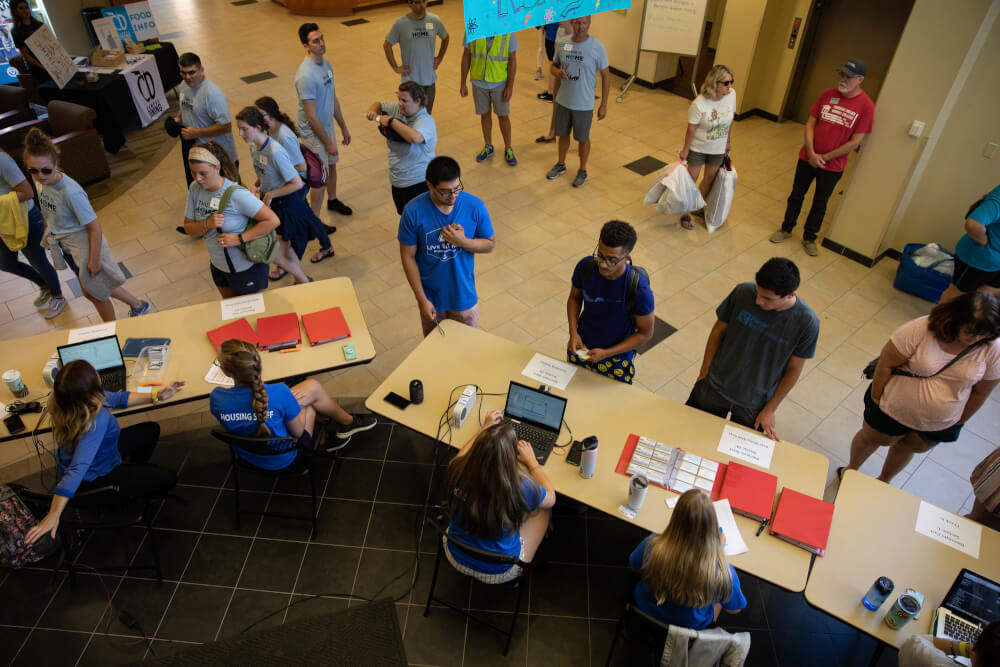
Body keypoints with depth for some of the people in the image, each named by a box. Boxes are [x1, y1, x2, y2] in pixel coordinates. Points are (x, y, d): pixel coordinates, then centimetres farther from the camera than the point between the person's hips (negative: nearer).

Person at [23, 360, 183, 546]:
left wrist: (156, 396, -6)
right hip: (94, 480, -8)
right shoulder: (98, 420, -43)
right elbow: (77, 468, -49)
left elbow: (115, 398, -2)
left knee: (151, 430, 18)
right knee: (168, 479, -4)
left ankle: (136, 476, 38)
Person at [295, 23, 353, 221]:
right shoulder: (306, 76, -28)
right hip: (313, 133, -9)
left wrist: (344, 128, 15)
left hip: (327, 126, 9)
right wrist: (328, 143, -21)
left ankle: (332, 201, 50)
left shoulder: (326, 64, 1)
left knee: (331, 166, 26)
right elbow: (311, 117, -26)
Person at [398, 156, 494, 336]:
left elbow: (490, 244, -4)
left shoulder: (475, 206, -17)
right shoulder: (413, 212, -20)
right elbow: (408, 257, -11)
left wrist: (463, 241, -25)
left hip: (464, 296, 1)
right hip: (431, 298, 0)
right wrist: (422, 299, -12)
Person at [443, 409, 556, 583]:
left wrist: (484, 429, 14)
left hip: (456, 558, 3)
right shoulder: (520, 489, -34)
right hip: (497, 572, -3)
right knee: (544, 508, 16)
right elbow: (551, 497, -8)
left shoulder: (459, 471, -26)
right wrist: (531, 461, 3)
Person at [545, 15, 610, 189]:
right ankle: (561, 165, 40)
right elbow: (553, 66, 10)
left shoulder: (597, 47, -14)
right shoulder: (563, 44, -4)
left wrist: (604, 105, -8)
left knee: (583, 138, 11)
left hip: (584, 104, -3)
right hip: (563, 101, 4)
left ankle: (582, 171, 30)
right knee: (563, 134, 19)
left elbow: (606, 76, -8)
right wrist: (558, 72, -15)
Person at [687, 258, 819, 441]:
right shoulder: (742, 293, -20)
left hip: (754, 404, -1)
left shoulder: (807, 323, -23)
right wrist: (704, 372, 1)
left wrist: (770, 409, -4)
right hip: (715, 387, 1)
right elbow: (719, 330, -5)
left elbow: (794, 369, -10)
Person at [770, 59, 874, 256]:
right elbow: (810, 124, -2)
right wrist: (811, 153, -13)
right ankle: (786, 229, 35)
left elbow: (855, 142, -14)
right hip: (808, 157, 3)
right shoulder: (827, 94, -5)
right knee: (796, 196, 16)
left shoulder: (866, 105, -14)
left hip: (832, 166, -2)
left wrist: (824, 157, -13)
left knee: (820, 204, 14)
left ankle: (809, 238, 31)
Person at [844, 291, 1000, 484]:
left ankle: (883, 482, 55)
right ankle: (851, 470, 52)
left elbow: (981, 392, -4)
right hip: (894, 408, -3)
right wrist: (876, 397, -11)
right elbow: (886, 363, -19)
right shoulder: (921, 329, -29)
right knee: (871, 438, 22)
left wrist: (959, 422, 6)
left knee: (908, 447, 27)